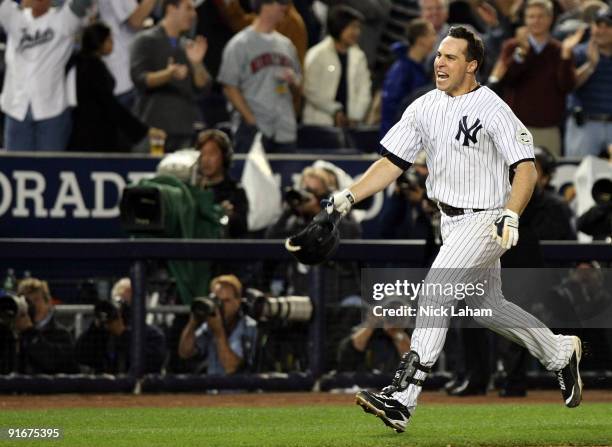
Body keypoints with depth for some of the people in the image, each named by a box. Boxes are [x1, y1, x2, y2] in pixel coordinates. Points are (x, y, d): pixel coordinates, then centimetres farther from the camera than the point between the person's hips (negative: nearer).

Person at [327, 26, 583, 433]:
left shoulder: (492, 109, -16)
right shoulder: (424, 108, 5)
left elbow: (527, 169, -20)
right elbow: (393, 163, 7)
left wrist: (511, 216, -35)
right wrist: (349, 197, -5)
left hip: (486, 220, -8)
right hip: (451, 221, 8)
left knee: (437, 289, -21)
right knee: (486, 306, 17)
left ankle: (403, 397, -26)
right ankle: (561, 353, 40)